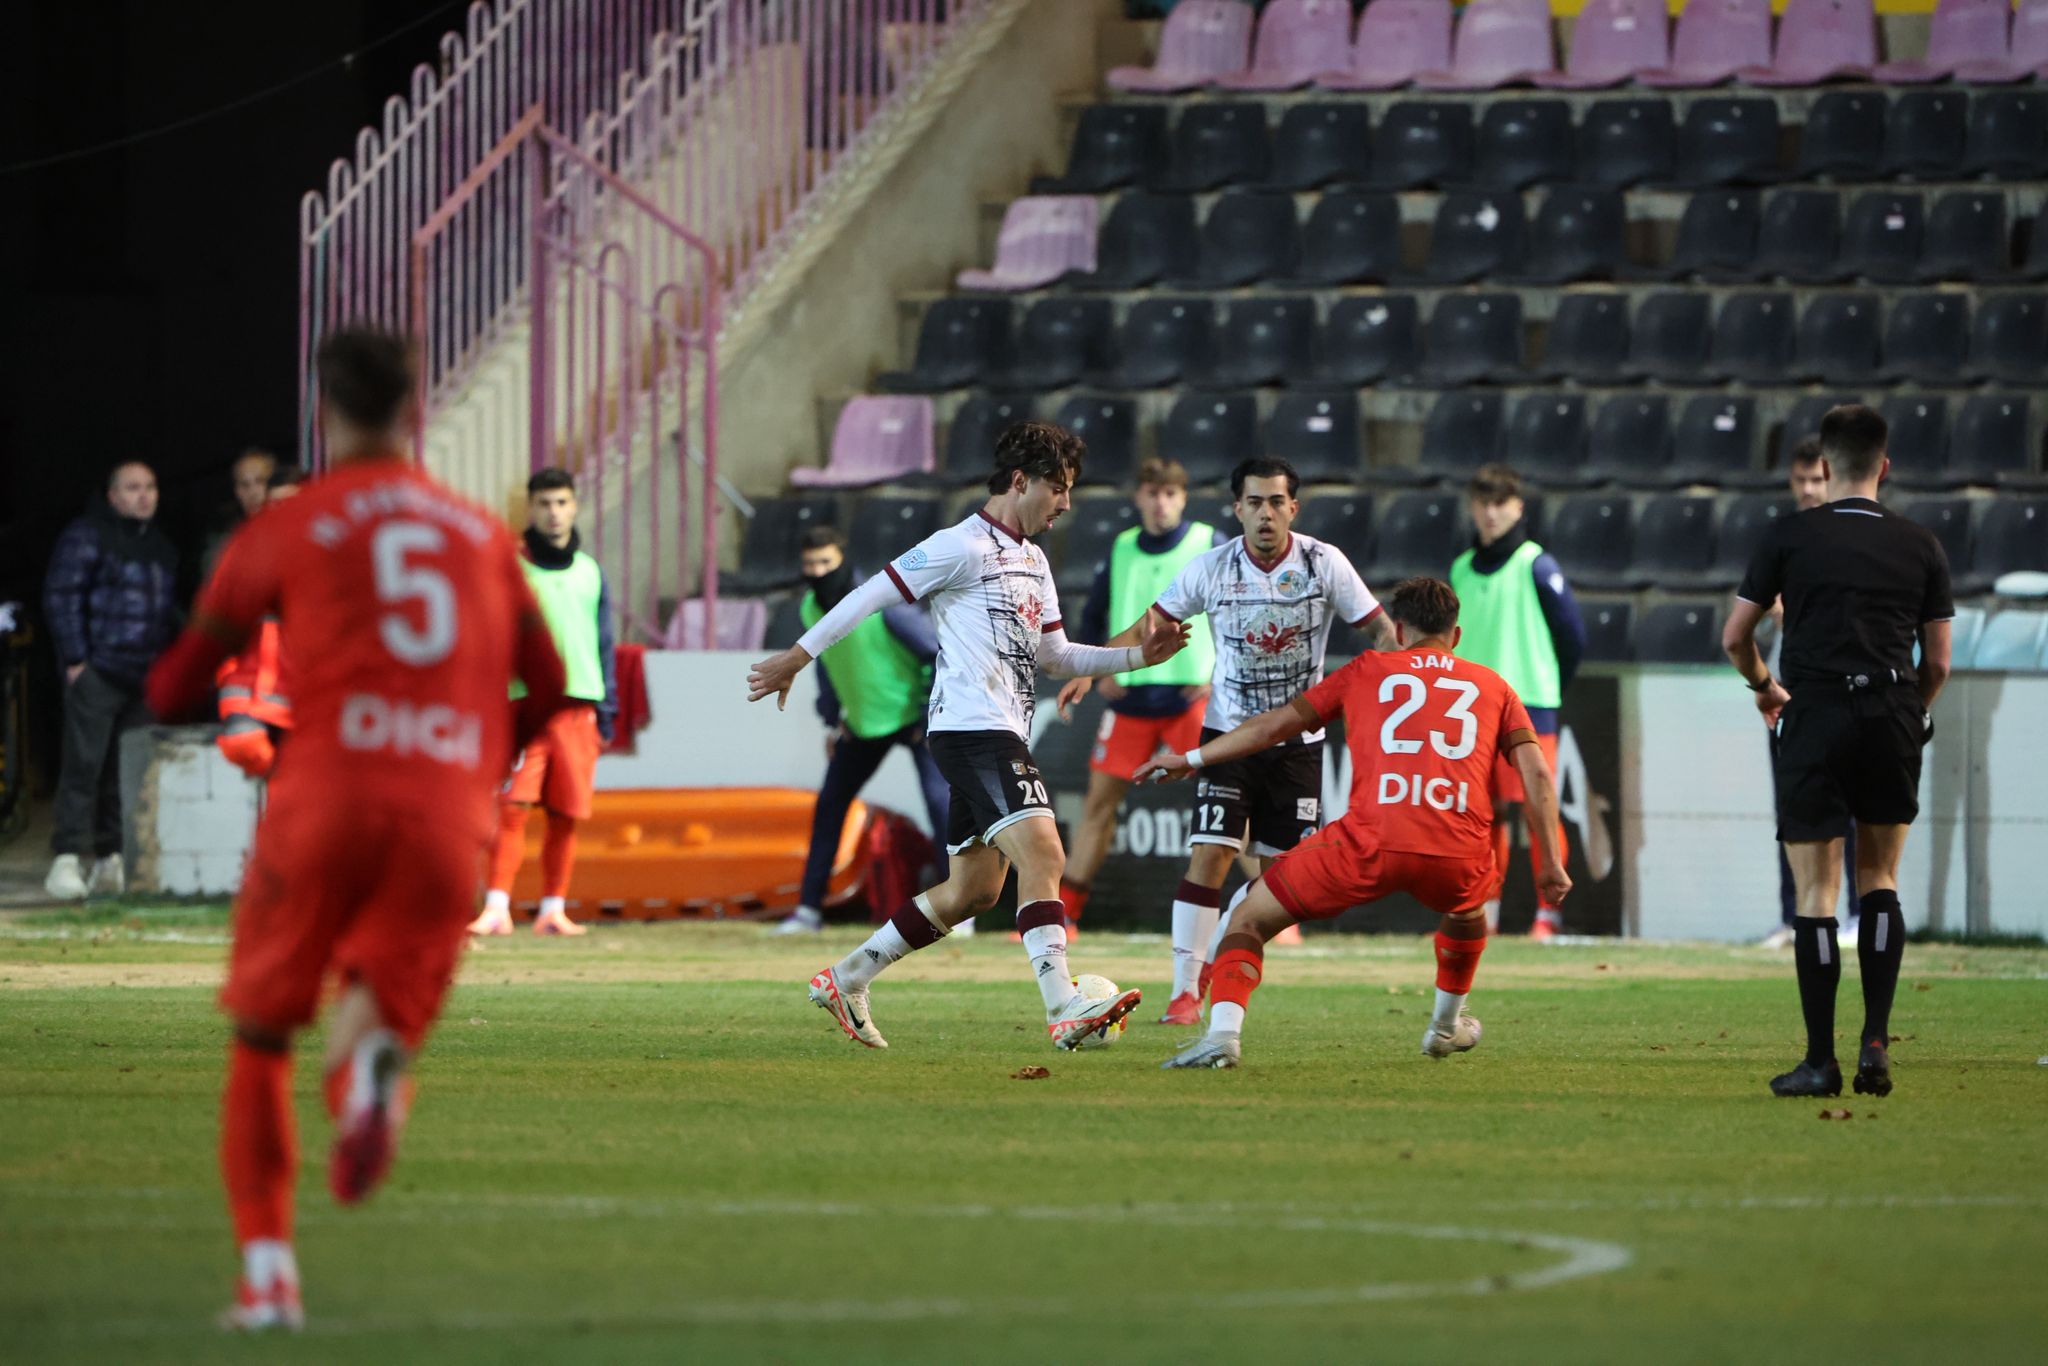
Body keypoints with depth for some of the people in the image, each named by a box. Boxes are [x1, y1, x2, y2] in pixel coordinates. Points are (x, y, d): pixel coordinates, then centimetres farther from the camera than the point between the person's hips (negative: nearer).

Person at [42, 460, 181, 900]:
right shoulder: (86, 536, -3)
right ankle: (67, 860, -14)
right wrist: (75, 660, -13)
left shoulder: (160, 545, 19)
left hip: (145, 678, 6)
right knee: (84, 764, -12)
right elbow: (60, 597, -7)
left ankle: (110, 861, 8)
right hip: (97, 673, -6)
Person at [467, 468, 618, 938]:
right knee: (513, 807, -12)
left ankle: (553, 909, 12)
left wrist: (606, 712, 13)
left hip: (579, 708, 3)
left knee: (567, 815, 3)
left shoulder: (589, 572, 14)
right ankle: (497, 907, -13)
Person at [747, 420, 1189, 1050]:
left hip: (1000, 736, 10)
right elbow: (874, 593, -7)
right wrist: (797, 656, -6)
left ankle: (846, 979, 22)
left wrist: (1136, 655, 11)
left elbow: (1055, 656, 24)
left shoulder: (1033, 561, 21)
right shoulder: (964, 547, -8)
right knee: (1042, 854, -21)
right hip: (972, 730, -10)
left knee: (972, 890, 12)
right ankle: (1064, 1010, -30)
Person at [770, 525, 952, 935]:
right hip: (863, 723, 7)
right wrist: (832, 720, 10)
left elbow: (940, 654, -21)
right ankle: (809, 909, 20)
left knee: (939, 797, -21)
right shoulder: (809, 609, -6)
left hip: (914, 714, -7)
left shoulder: (884, 603, -26)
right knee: (829, 805, 10)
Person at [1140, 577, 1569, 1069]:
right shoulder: (1491, 685, 24)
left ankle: (1223, 1033, -10)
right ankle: (1447, 1025, 52)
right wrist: (1551, 864, 14)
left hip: (1371, 842, -2)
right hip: (1461, 857, 2)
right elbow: (1537, 771, 12)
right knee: (1468, 911, 40)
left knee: (1250, 918, 11)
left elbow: (1277, 723, 20)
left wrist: (1191, 759, 30)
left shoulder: (1366, 671, 20)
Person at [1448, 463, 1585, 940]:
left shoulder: (1536, 566, -3)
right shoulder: (1461, 570, 13)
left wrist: (1547, 685, 5)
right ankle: (1485, 910, 15)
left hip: (1528, 707, -5)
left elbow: (1573, 634, 0)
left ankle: (1549, 914, -5)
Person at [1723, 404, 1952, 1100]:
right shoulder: (1921, 547, 7)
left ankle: (1820, 1061, -1)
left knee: (1815, 893, 0)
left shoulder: (1790, 536, 2)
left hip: (1815, 721, -2)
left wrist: (1764, 686, 26)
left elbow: (1734, 636, 6)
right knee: (1879, 881, 16)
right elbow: (1937, 662, 8)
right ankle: (1875, 1039, 3)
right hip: (1893, 718, 2)